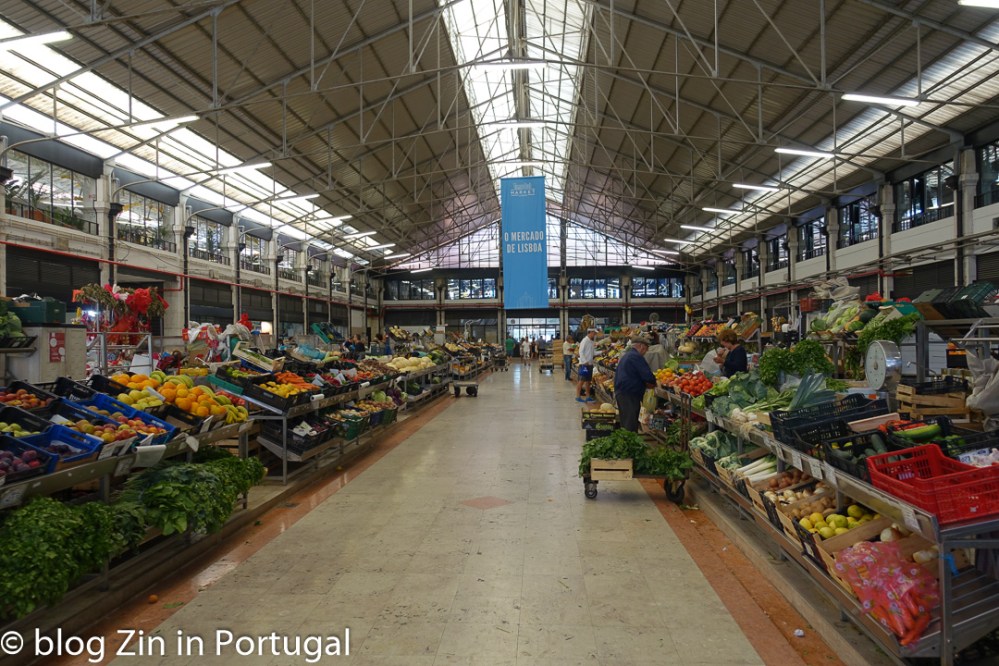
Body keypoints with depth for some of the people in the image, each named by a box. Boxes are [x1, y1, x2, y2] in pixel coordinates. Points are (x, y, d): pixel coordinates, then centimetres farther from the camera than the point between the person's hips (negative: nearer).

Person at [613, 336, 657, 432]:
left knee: (624, 424, 16)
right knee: (631, 427, -7)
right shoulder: (636, 356, -13)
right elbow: (648, 376, -20)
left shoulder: (624, 356, 18)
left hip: (620, 392, 10)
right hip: (630, 395, -10)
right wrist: (652, 383, 1)